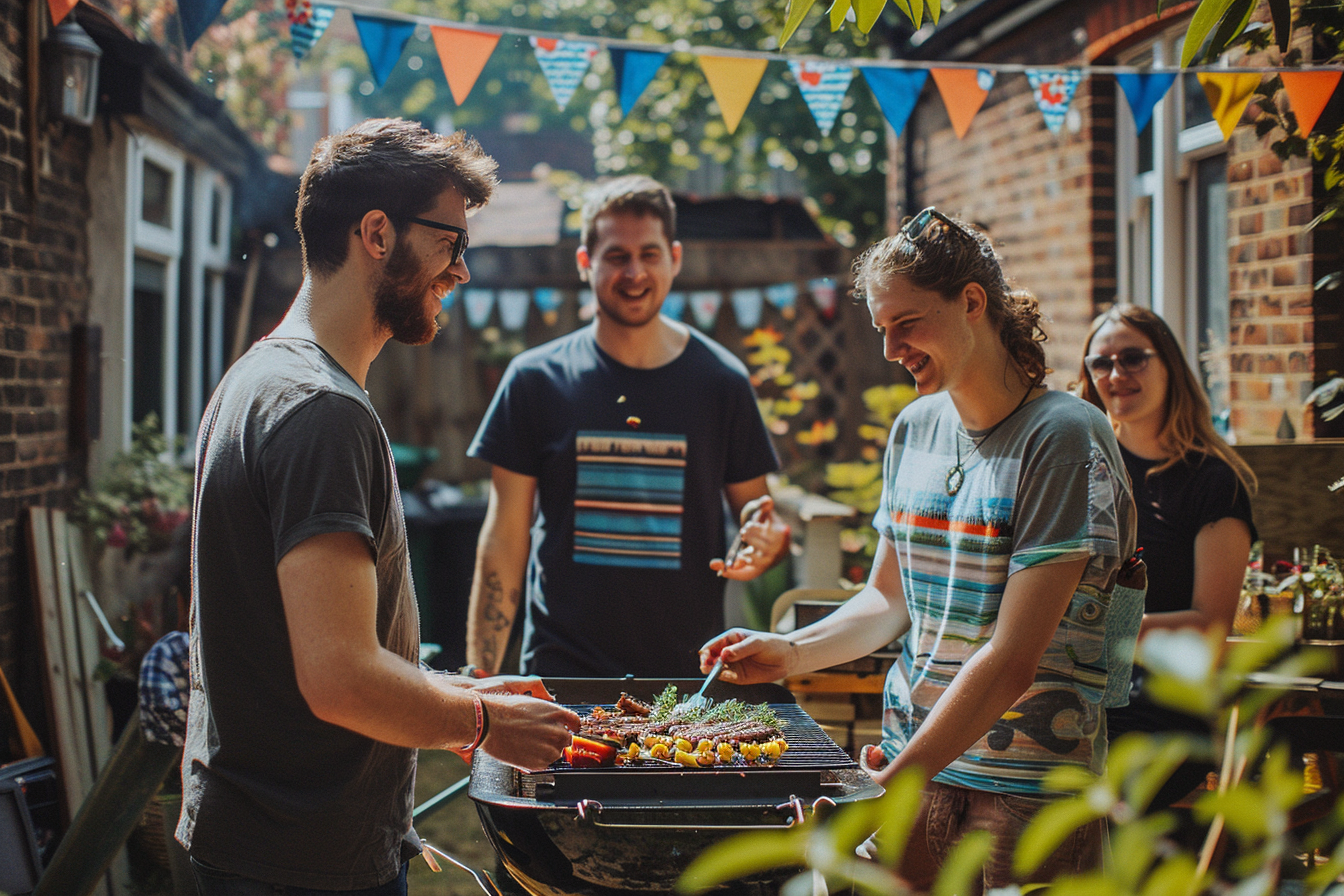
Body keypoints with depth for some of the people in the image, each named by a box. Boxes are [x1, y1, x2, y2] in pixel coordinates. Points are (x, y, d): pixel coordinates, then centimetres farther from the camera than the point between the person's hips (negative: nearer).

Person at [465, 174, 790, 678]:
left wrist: (765, 542, -14)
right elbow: (504, 543, 2)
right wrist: (480, 681, -3)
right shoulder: (536, 380, 0)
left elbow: (756, 513, 11)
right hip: (562, 670, -1)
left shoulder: (721, 381, 3)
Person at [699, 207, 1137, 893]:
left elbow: (1011, 659, -20)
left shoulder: (1065, 438, -15)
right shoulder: (914, 427, 7)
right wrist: (793, 651, -1)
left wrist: (892, 784, -22)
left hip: (1030, 781, -5)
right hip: (913, 756, 5)